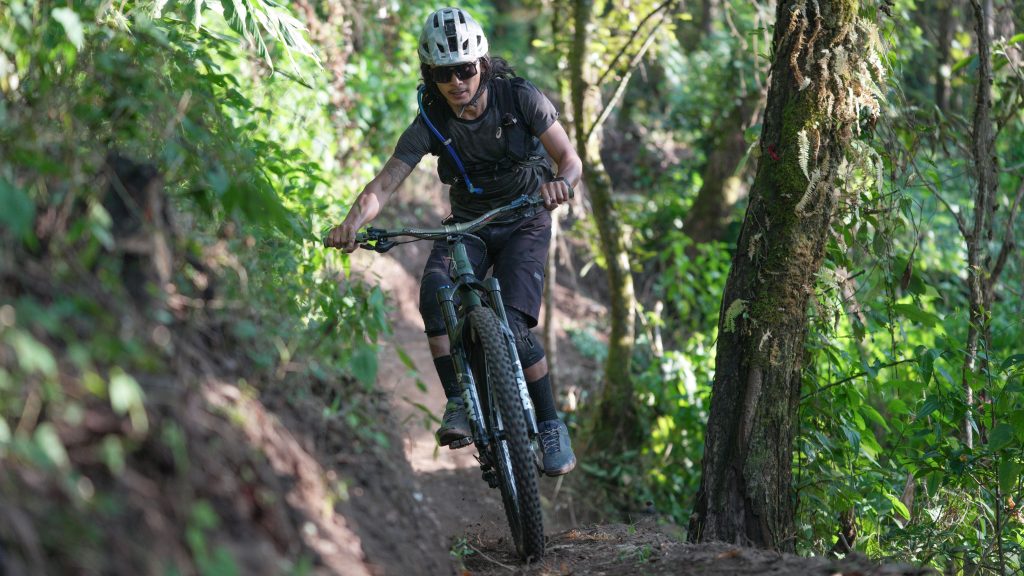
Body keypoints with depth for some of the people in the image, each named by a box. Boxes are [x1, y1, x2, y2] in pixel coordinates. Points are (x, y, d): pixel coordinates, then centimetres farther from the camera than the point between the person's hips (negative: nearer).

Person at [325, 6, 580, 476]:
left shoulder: (520, 98, -18)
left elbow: (571, 160, -20)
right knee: (434, 292, -31)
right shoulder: (429, 124, -15)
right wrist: (352, 223, -45)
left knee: (512, 325, -23)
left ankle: (551, 425, -5)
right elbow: (384, 183, -24)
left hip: (523, 223, -2)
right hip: (468, 226, 2)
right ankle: (459, 402, -24)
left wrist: (561, 183, -45)